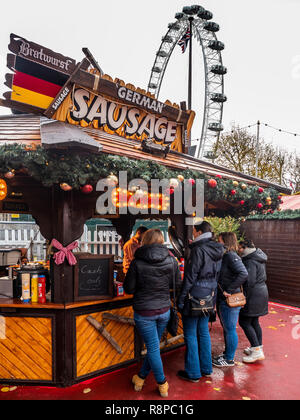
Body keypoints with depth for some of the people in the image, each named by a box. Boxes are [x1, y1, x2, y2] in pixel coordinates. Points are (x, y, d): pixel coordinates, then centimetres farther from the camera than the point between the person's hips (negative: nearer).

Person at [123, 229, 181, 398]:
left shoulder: (137, 263, -16)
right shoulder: (171, 260, -7)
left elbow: (129, 289, -9)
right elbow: (178, 284, 3)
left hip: (144, 312, -3)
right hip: (164, 310, 4)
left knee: (153, 348, 10)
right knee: (153, 346, 20)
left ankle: (162, 384, 23)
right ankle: (141, 377, 36)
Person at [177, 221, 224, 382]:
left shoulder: (198, 250, -18)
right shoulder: (218, 251, 6)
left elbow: (190, 276, -19)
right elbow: (216, 275, 12)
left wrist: (181, 298, -13)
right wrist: (212, 293, 19)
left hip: (195, 296, -8)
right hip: (209, 296, 8)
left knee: (190, 334, 5)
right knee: (204, 331, 19)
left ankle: (193, 373, 16)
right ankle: (206, 369, 30)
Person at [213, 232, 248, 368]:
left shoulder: (231, 256, -19)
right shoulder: (223, 256, 8)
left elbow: (244, 274, -29)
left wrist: (229, 290, -25)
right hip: (222, 300, 9)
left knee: (230, 329, 5)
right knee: (226, 328, 21)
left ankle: (229, 359, 19)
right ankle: (227, 353, 36)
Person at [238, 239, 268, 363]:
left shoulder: (250, 261, -18)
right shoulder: (259, 259, 13)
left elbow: (250, 281, -24)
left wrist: (244, 297, -18)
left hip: (254, 294, -10)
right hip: (262, 291, 10)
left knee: (244, 322, -4)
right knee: (254, 321, 18)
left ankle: (257, 351, -3)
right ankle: (258, 347, 27)